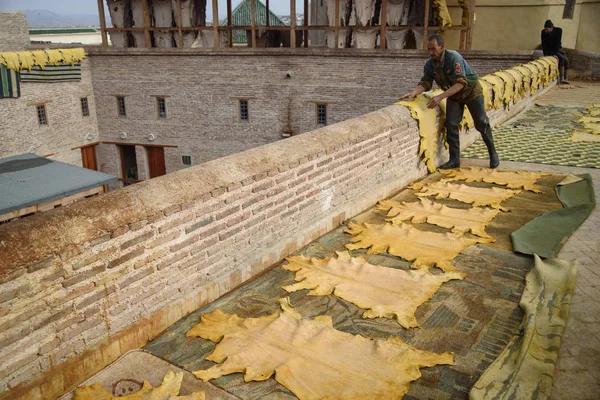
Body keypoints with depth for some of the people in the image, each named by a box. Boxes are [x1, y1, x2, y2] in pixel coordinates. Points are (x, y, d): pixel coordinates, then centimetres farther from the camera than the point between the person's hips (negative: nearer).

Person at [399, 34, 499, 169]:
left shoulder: (453, 57, -33)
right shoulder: (429, 64, -15)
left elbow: (461, 82, -38)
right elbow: (425, 83, -15)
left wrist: (440, 97, -48)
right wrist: (414, 93, -36)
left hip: (471, 91, -5)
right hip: (453, 95, 5)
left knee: (481, 124, 4)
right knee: (451, 125, -8)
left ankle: (493, 154, 23)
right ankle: (454, 159, 0)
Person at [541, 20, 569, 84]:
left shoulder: (559, 30, -19)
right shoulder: (543, 32, -16)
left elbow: (558, 42, -23)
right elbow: (543, 44, -13)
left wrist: (555, 54, -30)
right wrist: (546, 55, -20)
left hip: (557, 48, 2)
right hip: (549, 50, -2)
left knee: (566, 60, -16)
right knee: (561, 58, -24)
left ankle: (565, 78, -7)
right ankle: (562, 78, -25)